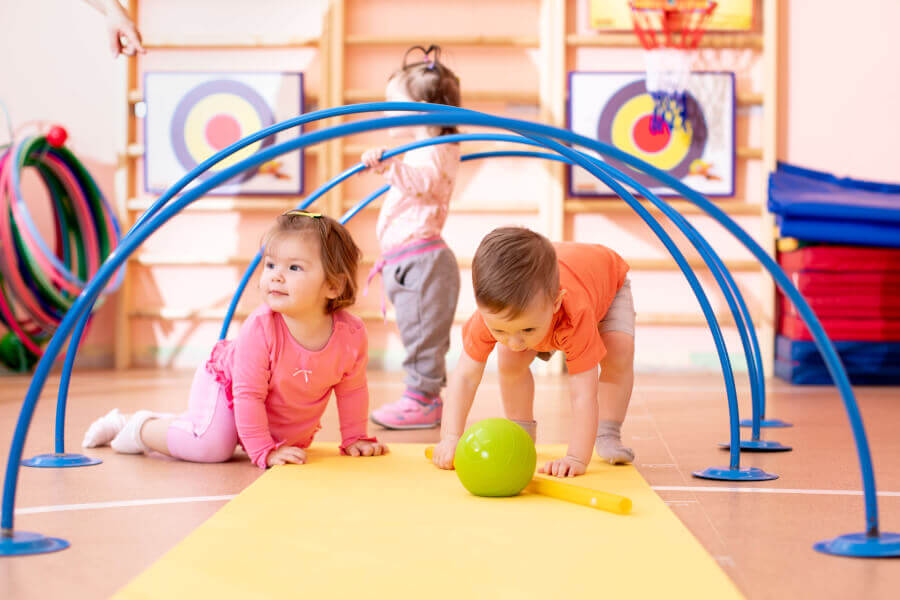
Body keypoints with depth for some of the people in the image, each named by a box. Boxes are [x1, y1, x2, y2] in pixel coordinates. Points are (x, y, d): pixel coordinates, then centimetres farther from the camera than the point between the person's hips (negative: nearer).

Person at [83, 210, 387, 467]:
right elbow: (248, 395, -30)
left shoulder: (351, 334, -27)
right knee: (212, 445, -27)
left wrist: (354, 439, -3)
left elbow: (352, 390, -9)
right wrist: (264, 451, -31)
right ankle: (141, 428, 2)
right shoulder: (259, 328, -37)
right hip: (225, 385, -5)